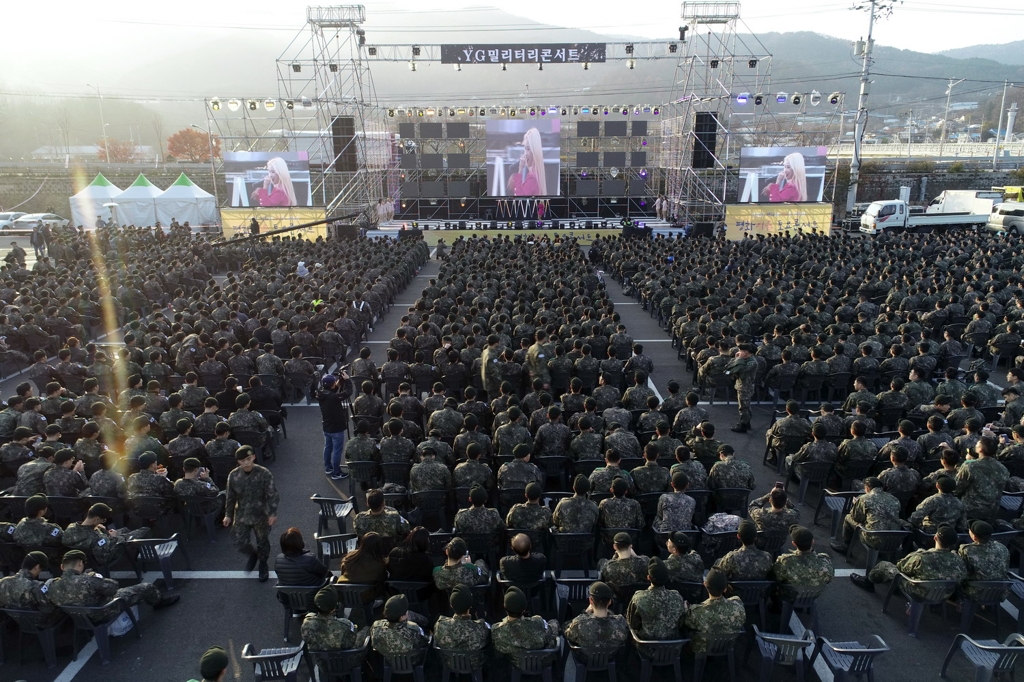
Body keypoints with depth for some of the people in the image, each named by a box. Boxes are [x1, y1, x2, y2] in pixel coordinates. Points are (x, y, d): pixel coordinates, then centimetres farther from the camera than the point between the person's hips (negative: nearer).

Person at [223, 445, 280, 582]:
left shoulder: (264, 474, -19)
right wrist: (228, 515, 3)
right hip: (241, 515, 2)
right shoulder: (233, 475, -10)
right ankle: (253, 554, 39)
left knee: (262, 542, 14)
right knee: (239, 543, 5)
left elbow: (272, 495, -14)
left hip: (261, 515, -2)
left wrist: (272, 513, -19)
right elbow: (230, 497, 2)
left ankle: (263, 564, 41)